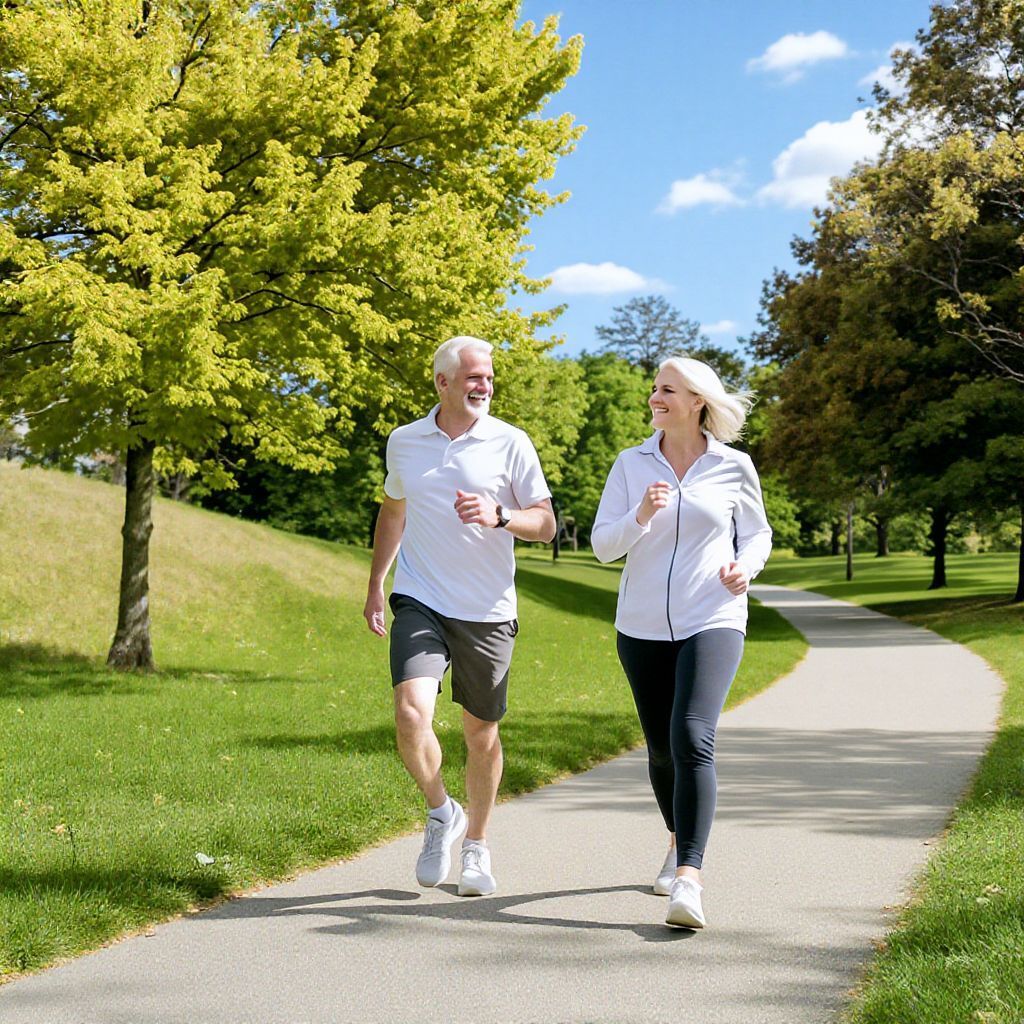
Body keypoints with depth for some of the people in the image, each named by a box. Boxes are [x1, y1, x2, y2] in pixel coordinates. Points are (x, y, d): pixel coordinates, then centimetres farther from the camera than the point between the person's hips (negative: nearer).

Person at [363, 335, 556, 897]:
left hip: (487, 610, -1)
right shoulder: (404, 441, 7)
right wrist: (375, 588, 21)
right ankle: (440, 812, 9)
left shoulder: (510, 443, -1)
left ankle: (476, 845, 30)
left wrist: (498, 517, -18)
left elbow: (545, 523, 1)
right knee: (411, 714, -19)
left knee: (481, 733, 8)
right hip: (420, 602, 1)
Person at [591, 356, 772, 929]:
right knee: (661, 748, 13)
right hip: (642, 626, 3)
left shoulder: (733, 467, 1)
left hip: (712, 622, -3)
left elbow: (758, 534, 13)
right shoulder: (632, 464, 4)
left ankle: (688, 880, -25)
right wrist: (640, 516, -18)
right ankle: (679, 843, 40)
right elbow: (602, 545, 1)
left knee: (692, 738, -22)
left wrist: (745, 567, -8)